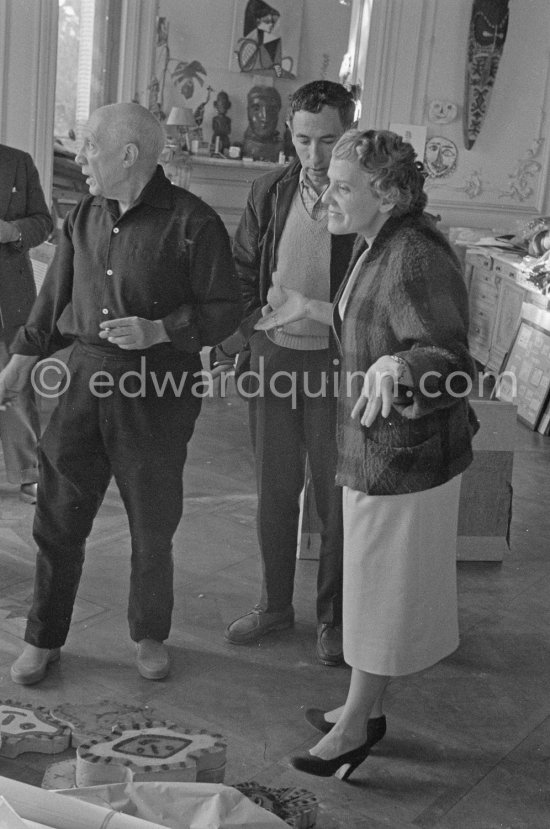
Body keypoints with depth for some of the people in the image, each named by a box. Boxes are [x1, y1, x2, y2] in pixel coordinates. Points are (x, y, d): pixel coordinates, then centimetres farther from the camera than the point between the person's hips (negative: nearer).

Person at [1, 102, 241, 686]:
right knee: (57, 516, 7)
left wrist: (160, 330, -21)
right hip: (87, 376, 5)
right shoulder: (84, 217, 7)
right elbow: (53, 300, 16)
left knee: (153, 526, 9)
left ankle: (150, 635, 32)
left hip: (158, 387, -4)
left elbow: (225, 309, -8)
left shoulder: (191, 223, -10)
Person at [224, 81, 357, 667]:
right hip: (272, 358, 4)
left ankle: (333, 617, 23)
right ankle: (274, 604, 31)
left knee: (336, 496, 7)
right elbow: (242, 268, 13)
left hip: (334, 365, -4)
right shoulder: (270, 191, 4)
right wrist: (257, 332, 3)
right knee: (274, 490, 14)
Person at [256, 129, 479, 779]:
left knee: (382, 587, 6)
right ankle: (365, 708, 37)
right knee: (375, 584, 20)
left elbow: (450, 360, -32)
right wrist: (312, 310, 27)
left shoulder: (415, 259, -25)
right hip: (376, 447, 10)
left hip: (406, 454, -10)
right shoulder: (375, 246, 7)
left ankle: (357, 723, 24)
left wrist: (396, 366, -51)